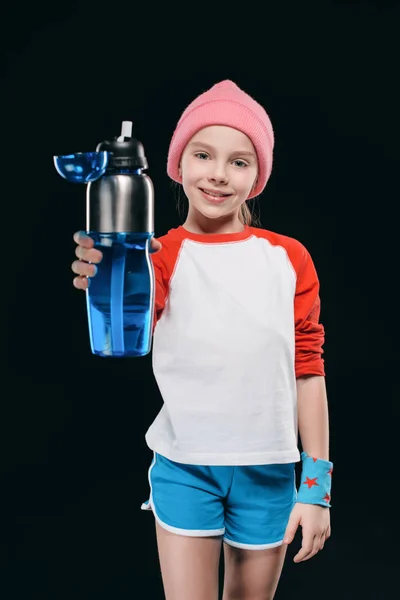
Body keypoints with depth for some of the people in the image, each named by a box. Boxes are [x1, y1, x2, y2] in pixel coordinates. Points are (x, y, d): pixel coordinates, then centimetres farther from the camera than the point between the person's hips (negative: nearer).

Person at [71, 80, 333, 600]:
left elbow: (307, 369, 3)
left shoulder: (288, 258, 0)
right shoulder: (162, 255, -4)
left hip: (268, 471, 2)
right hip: (184, 466, -1)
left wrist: (317, 483, 1)